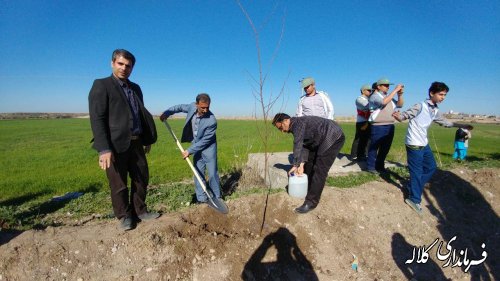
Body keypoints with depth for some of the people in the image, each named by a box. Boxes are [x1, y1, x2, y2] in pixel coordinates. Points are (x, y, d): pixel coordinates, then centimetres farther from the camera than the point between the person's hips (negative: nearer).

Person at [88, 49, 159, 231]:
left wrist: (147, 139, 17)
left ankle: (139, 211, 32)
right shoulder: (101, 85, -5)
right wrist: (104, 149, -21)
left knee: (142, 178, 14)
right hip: (116, 144, -6)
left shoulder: (135, 88, 15)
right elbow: (97, 119, -13)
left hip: (136, 143, 6)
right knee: (119, 185, 7)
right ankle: (124, 216, 27)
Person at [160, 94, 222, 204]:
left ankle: (216, 198, 15)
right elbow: (180, 107, 10)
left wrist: (189, 151, -19)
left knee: (212, 174, -1)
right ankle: (201, 199, 17)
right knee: (198, 174, 8)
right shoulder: (192, 107, -13)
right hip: (196, 146, 6)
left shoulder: (212, 121, -30)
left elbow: (205, 140, -23)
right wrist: (167, 112, 0)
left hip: (208, 148, -5)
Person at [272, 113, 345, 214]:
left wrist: (295, 165, -17)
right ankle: (307, 189, 31)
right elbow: (304, 145, 8)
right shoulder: (296, 126, 11)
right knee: (309, 162, 16)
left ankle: (311, 202, -8)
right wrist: (302, 164, -2)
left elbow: (298, 145, -23)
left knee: (319, 170, -13)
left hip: (334, 137, -10)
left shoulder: (298, 123, -18)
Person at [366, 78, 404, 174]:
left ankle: (380, 166, 23)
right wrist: (395, 90, -19)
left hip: (390, 126, 8)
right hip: (378, 127, -7)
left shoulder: (389, 97, 19)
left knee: (385, 148, 12)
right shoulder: (374, 96, -5)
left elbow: (400, 105, 17)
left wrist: (400, 94, 1)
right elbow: (384, 102, -24)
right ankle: (371, 166, 8)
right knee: (374, 147, 0)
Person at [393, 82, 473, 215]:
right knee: (417, 171, -3)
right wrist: (398, 116, -40)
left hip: (424, 144, 9)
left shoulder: (435, 111, 12)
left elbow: (444, 122, 28)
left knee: (431, 167, 19)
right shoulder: (420, 106, -13)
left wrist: (461, 125, 35)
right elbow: (405, 115, -17)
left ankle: (414, 187, 31)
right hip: (414, 144, -9)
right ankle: (414, 199, 9)